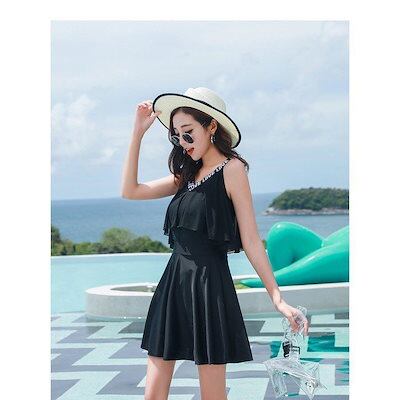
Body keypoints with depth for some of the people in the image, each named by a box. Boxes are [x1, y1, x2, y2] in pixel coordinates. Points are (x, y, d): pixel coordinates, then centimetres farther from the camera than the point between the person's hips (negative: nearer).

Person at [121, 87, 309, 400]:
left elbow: (251, 240, -7)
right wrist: (138, 132, 11)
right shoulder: (188, 175, 16)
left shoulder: (231, 168, -4)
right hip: (173, 281, 7)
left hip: (209, 283, -7)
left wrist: (277, 297, -13)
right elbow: (130, 191, 12)